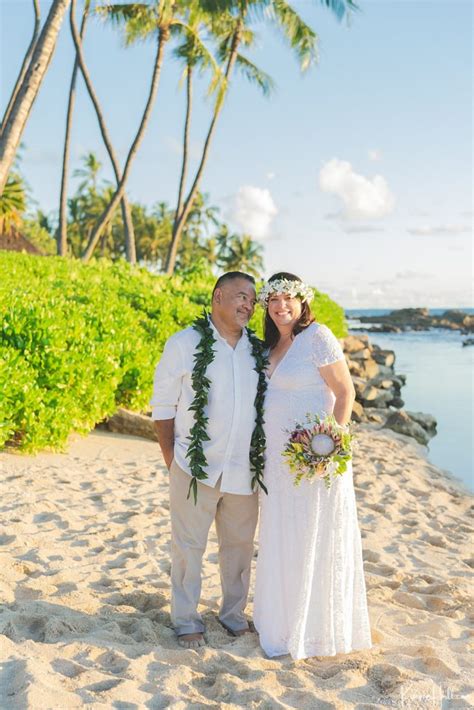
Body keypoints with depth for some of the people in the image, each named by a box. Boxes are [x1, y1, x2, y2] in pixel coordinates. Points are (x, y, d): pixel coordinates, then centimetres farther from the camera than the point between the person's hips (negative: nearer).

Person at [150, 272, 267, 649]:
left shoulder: (259, 350, 5)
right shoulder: (185, 344, -6)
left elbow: (268, 405, 13)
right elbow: (163, 406, -2)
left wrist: (264, 456, 7)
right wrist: (171, 460, -6)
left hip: (243, 470, 4)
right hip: (196, 468, -3)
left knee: (240, 544, 15)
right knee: (190, 545, 8)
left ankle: (234, 612, 34)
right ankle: (186, 621, 24)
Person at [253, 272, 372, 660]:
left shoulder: (317, 336, -13)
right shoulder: (273, 345, 10)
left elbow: (346, 392, -14)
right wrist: (265, 448, 9)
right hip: (277, 454, 8)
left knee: (314, 539, 4)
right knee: (281, 538, 17)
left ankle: (318, 627, 21)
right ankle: (286, 616, 35)